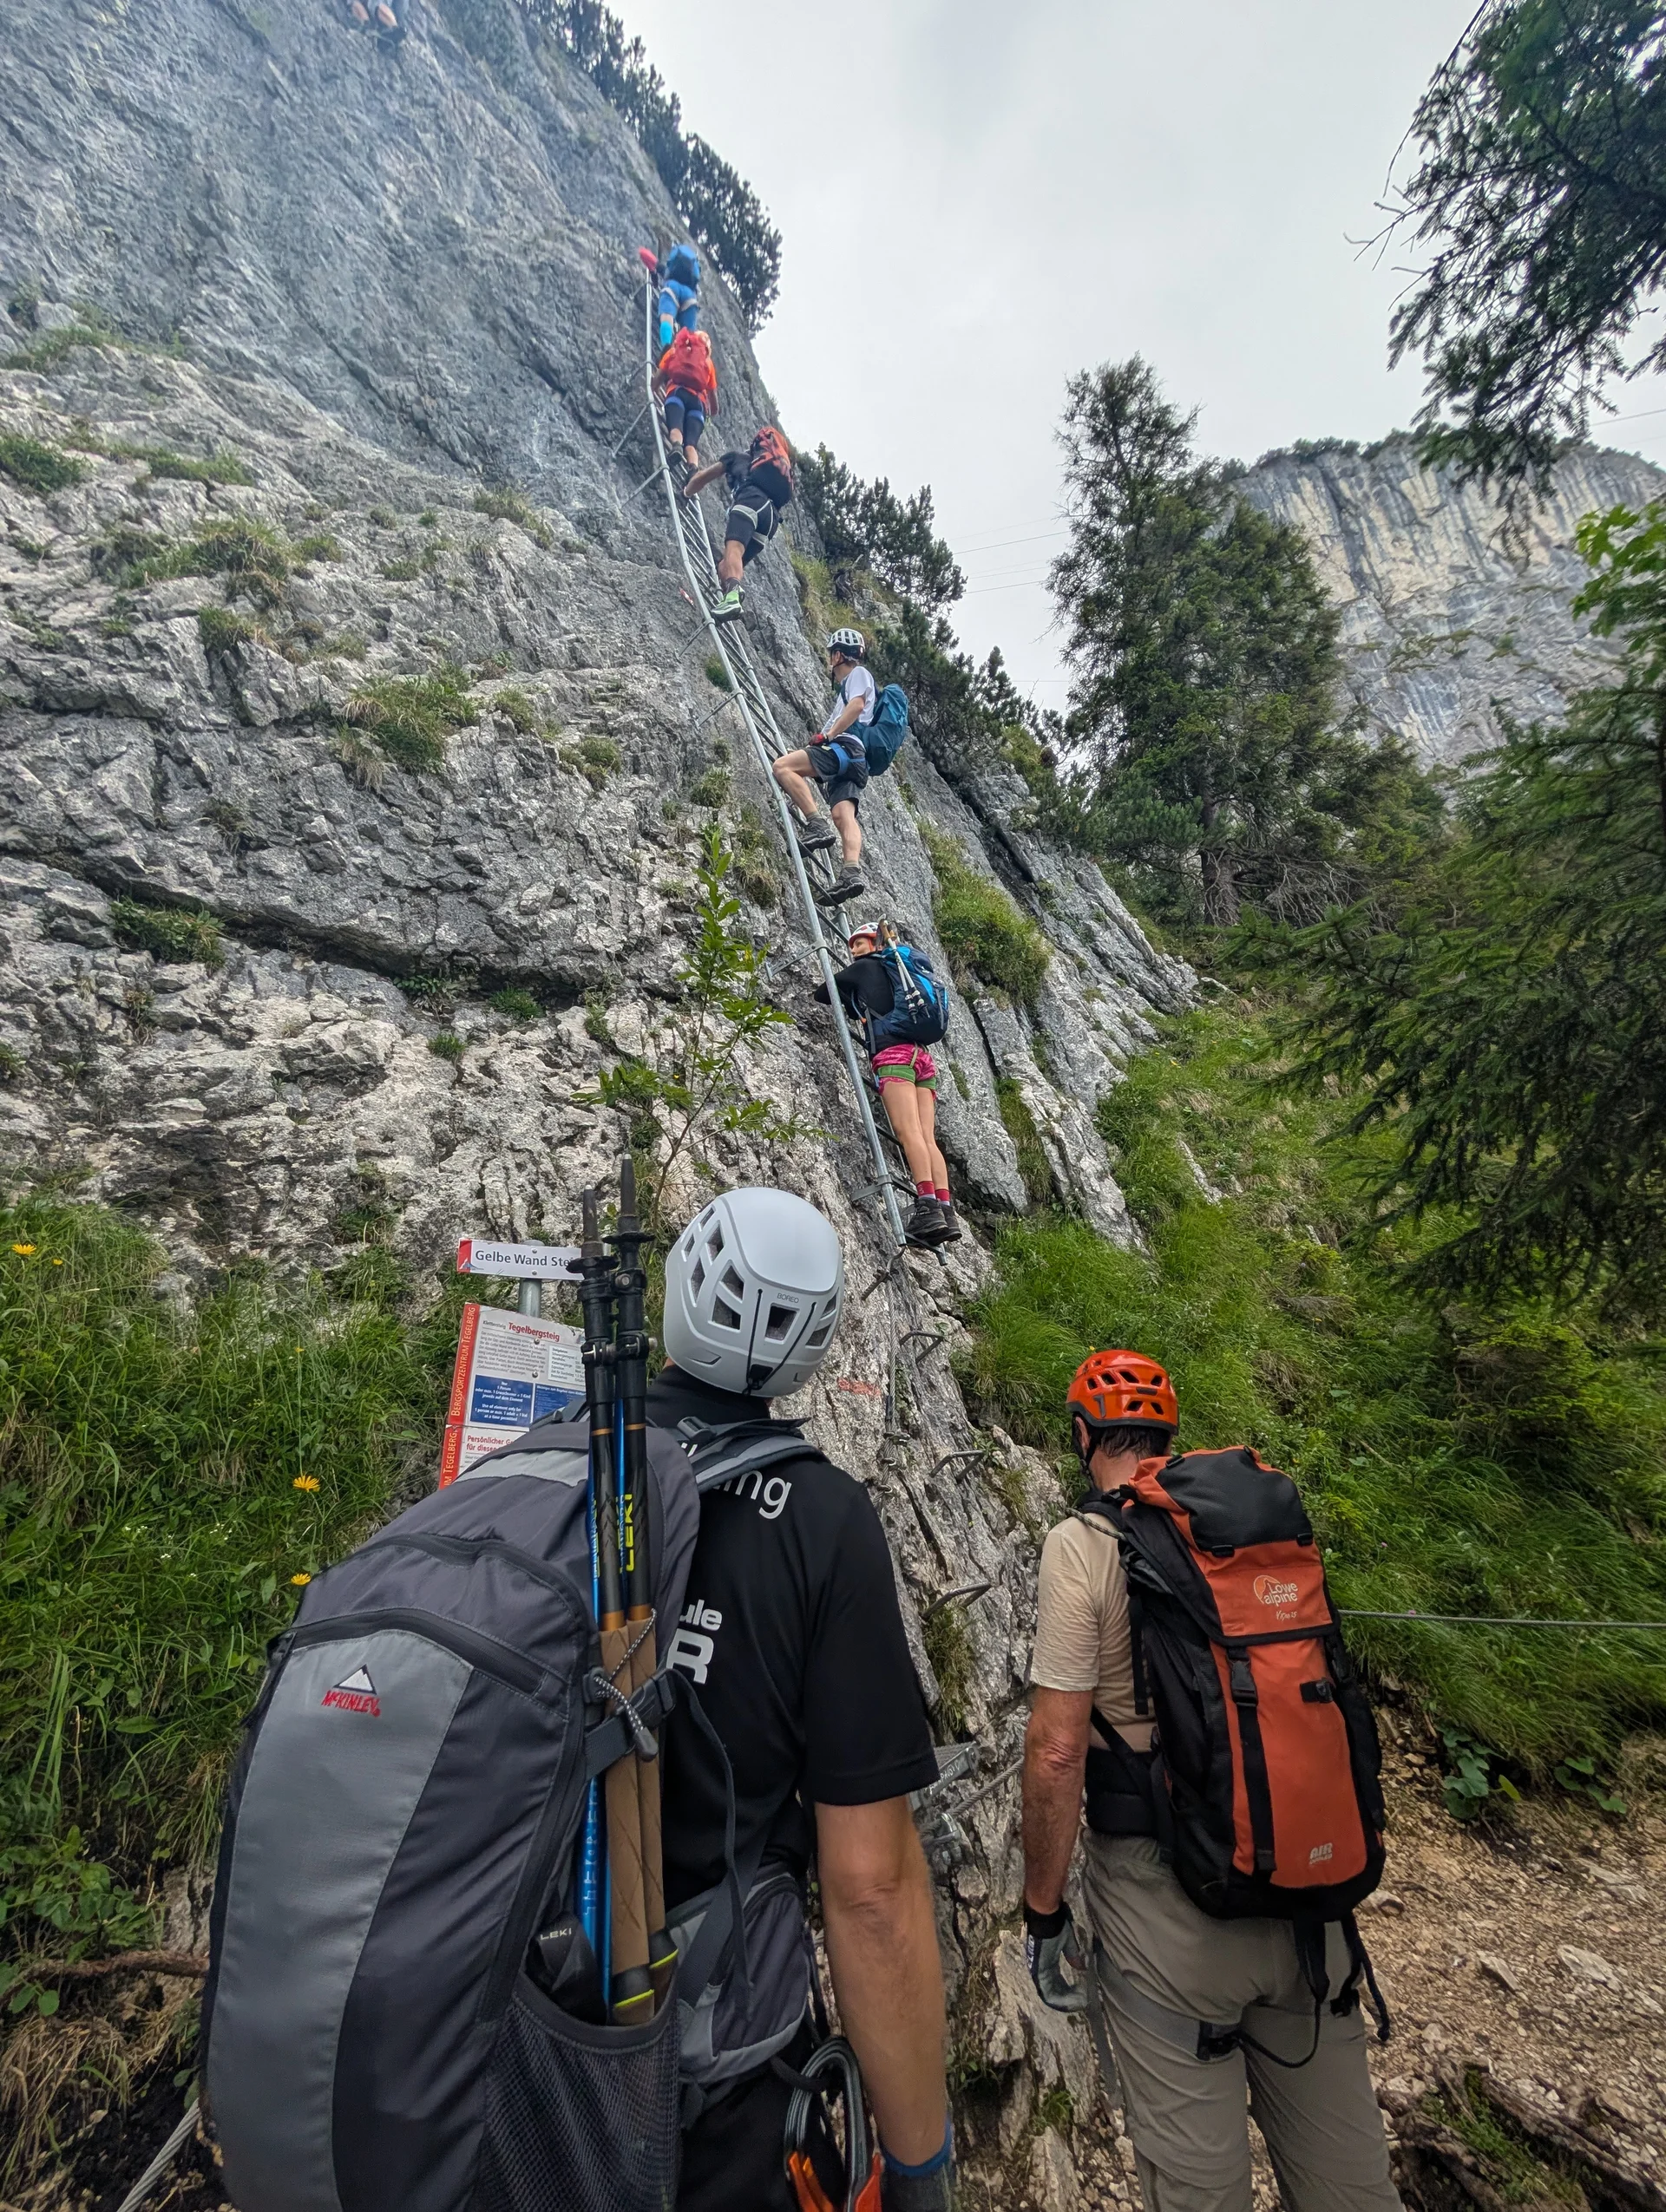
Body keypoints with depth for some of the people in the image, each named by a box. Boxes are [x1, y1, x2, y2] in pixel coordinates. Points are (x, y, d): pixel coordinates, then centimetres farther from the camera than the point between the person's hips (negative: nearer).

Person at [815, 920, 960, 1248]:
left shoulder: (865, 968, 14)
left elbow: (823, 992, 21)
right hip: (922, 1055, 7)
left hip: (893, 1054, -7)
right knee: (927, 1138, -5)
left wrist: (824, 987, 41)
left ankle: (928, 1207, -34)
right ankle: (947, 1213, -17)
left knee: (909, 1132, -21)